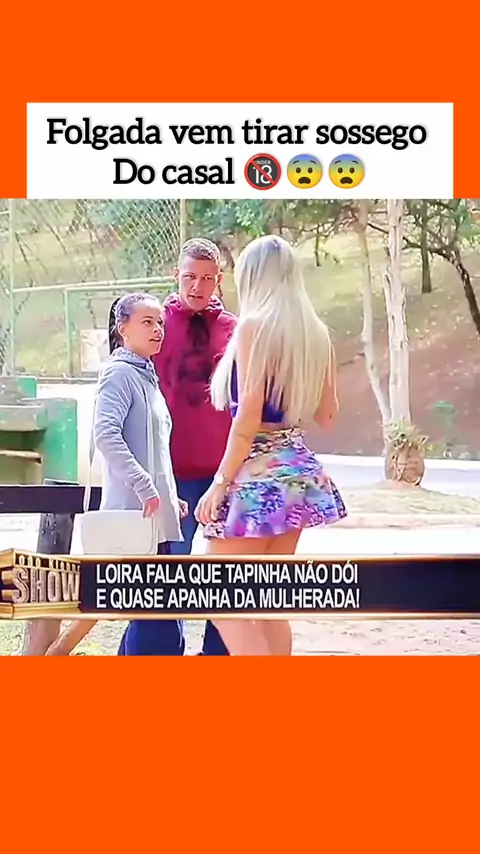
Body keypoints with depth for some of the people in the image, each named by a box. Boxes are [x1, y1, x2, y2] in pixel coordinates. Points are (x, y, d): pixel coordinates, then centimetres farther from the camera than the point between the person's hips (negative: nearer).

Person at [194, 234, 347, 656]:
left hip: (258, 471, -8)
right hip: (296, 469, 8)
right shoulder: (316, 333, 8)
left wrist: (220, 482, -13)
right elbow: (326, 415, 16)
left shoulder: (254, 325, -12)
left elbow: (248, 418, -18)